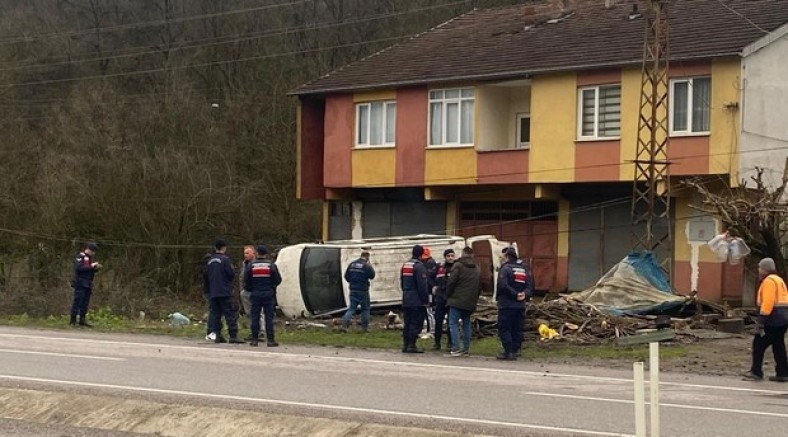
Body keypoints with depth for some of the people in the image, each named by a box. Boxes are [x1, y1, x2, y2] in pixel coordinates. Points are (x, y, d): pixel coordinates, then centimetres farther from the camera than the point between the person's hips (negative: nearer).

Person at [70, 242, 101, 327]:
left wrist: (96, 268, 2)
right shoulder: (80, 256, -7)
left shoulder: (91, 258, 18)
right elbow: (78, 268, -21)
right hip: (80, 284, -8)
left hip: (88, 284, 8)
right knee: (78, 301, -8)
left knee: (85, 303, 8)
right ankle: (72, 320, -4)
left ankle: (82, 320, 12)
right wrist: (91, 266, -20)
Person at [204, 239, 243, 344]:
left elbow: (205, 276, 15)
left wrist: (208, 290, 25)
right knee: (231, 314, -5)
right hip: (225, 292, -7)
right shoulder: (225, 259, -10)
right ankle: (233, 336, -10)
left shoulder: (209, 261, 11)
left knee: (215, 314, 10)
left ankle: (218, 335, 7)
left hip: (213, 293, 7)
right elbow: (231, 274, -14)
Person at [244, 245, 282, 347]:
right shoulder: (271, 265, -5)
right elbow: (278, 280, -2)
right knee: (269, 317, 1)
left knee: (254, 317, 6)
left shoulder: (251, 265, -2)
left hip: (255, 295, 1)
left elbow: (246, 280, 0)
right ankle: (270, 340, -1)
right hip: (268, 294, -1)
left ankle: (254, 339, 4)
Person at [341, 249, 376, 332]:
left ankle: (344, 323, -9)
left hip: (353, 290, 5)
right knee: (365, 309, 9)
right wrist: (370, 266, 6)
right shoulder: (366, 265, -13)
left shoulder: (352, 264, 5)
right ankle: (364, 327, 11)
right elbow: (372, 275, -6)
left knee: (351, 308, 9)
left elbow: (346, 276, 9)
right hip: (363, 290, -5)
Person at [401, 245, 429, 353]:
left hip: (406, 301, 8)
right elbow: (422, 285, -18)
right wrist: (425, 300, -14)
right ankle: (412, 346, -8)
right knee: (416, 323, -5)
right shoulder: (419, 266, -14)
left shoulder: (405, 265, 13)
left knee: (407, 323, 13)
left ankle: (405, 345, 14)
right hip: (417, 301, -8)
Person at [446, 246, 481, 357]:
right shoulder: (477, 269, 15)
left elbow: (451, 282, -10)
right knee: (466, 324, 13)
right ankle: (466, 349, 11)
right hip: (470, 302, 6)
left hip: (457, 301, -6)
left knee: (453, 323, -4)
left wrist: (448, 296, 2)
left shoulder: (458, 266, -6)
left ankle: (456, 348, -14)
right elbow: (479, 287, 17)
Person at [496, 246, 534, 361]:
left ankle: (508, 352, -7)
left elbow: (503, 285, -20)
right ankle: (515, 351, 10)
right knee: (517, 329, 11)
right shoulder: (525, 269, 13)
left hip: (506, 305, -6)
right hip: (520, 305, 6)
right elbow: (530, 286, 8)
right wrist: (525, 294, -7)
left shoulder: (505, 268, -8)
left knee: (504, 328, -2)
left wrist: (515, 294, -15)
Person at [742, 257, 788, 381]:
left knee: (758, 344, -3)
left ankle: (756, 372, -2)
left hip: (773, 319, -10)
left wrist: (760, 320, -22)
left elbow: (767, 302, -20)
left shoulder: (769, 281, -12)